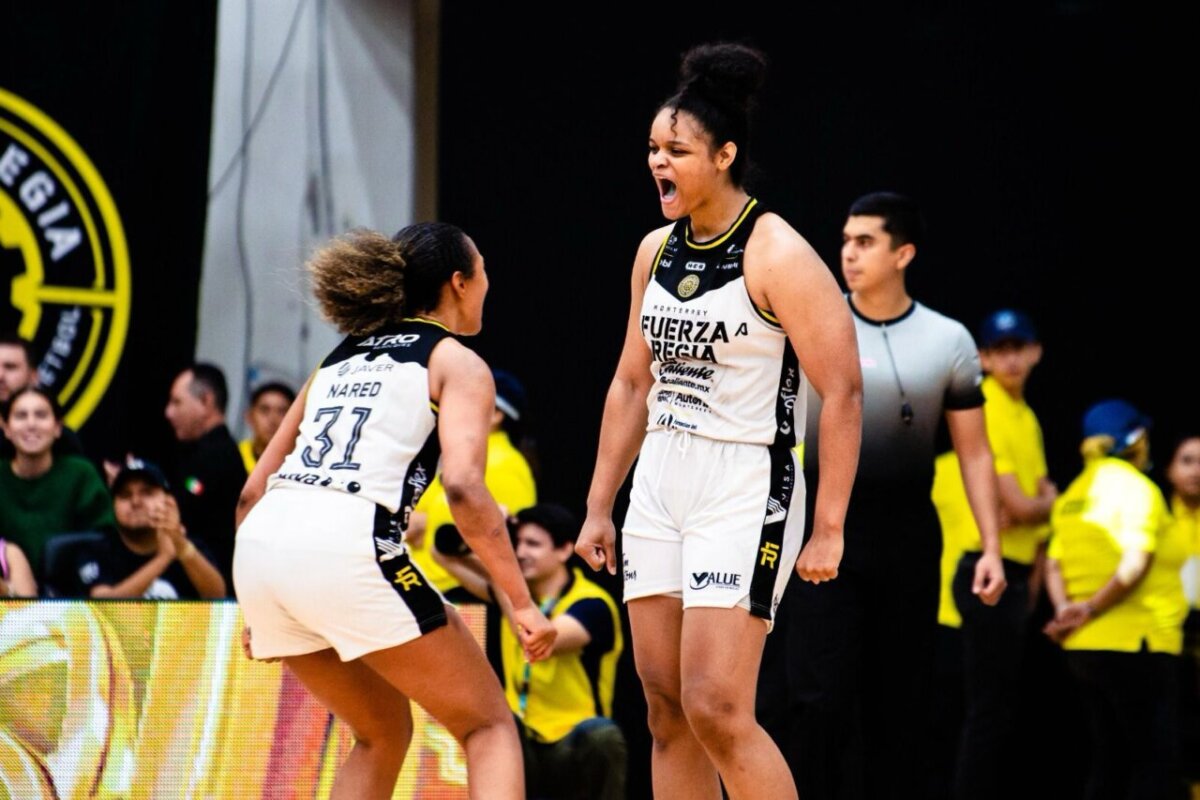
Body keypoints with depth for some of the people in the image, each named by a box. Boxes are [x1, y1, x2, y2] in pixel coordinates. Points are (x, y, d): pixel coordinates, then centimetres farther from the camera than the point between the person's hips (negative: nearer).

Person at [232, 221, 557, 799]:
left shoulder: (341, 359, 28)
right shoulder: (457, 364, 10)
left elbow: (252, 493, 26)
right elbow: (463, 487, -9)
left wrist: (259, 609, 33)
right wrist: (522, 603, -7)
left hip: (259, 545, 7)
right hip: (347, 542, -7)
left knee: (382, 734, 24)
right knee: (488, 726, 7)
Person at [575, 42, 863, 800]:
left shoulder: (778, 255, -13)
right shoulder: (657, 251, 10)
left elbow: (842, 392, -14)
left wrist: (829, 530, -17)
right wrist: (600, 508, 17)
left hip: (744, 488, -8)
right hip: (660, 484, 8)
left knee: (717, 709, -15)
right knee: (667, 711, 7)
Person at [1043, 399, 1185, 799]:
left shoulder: (1075, 494, 13)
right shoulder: (1135, 488, -9)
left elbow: (1054, 564, 5)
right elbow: (1134, 564, -20)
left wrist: (1064, 610, -7)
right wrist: (1092, 609, -13)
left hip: (1085, 647, 8)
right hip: (1134, 644, -8)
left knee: (1110, 759, 12)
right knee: (1157, 764, -5)